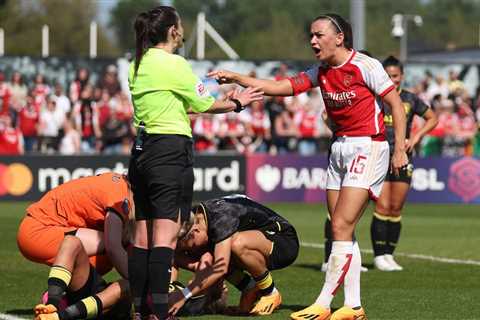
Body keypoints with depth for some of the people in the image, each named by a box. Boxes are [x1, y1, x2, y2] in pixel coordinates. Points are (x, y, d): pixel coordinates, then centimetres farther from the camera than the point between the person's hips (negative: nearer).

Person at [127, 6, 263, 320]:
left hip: (142, 149, 8)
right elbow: (204, 105, -1)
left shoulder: (138, 65, 13)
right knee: (166, 234, -10)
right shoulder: (174, 64, -10)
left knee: (143, 233, 9)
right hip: (171, 150, -8)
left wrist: (223, 100, 20)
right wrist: (236, 103, 16)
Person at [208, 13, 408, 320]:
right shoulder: (320, 72, 7)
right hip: (339, 148, 8)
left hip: (368, 147, -8)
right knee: (342, 232, 5)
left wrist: (400, 149, -14)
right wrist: (236, 78, -4)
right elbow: (282, 87, 5)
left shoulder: (365, 66, -12)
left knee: (341, 227, -12)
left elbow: (396, 104, -9)